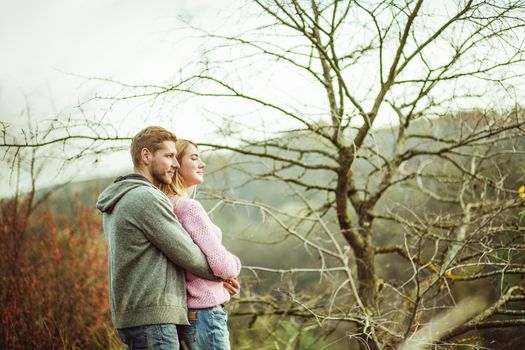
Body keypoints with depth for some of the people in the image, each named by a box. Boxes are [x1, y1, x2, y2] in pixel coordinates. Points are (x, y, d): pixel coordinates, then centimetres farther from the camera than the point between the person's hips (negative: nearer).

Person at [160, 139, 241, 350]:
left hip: (189, 313, 9)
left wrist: (224, 277, 8)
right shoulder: (188, 207, -17)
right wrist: (235, 266, 2)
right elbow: (220, 263, -19)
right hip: (205, 312, -9)